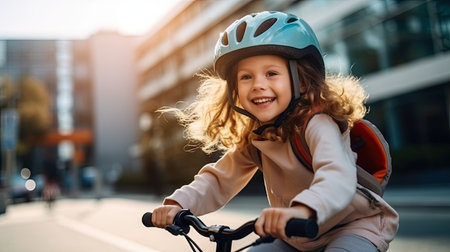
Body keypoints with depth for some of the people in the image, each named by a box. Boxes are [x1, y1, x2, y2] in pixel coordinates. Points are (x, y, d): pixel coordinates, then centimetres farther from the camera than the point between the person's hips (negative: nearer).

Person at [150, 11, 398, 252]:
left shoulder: (318, 124, -27)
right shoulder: (253, 138, -5)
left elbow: (338, 175, -44)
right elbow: (219, 178, -7)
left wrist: (302, 210, -64)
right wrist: (177, 204, -24)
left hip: (354, 225, -6)